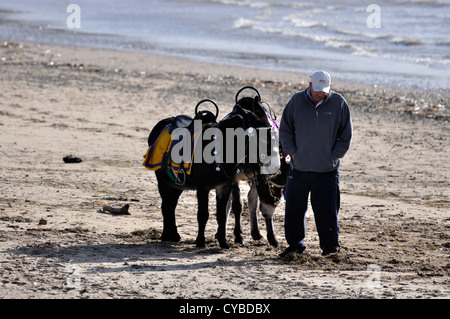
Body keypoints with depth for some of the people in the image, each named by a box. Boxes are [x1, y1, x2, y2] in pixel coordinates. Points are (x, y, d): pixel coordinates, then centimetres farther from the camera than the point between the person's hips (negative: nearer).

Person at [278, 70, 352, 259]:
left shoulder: (338, 103, 0)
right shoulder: (296, 101, 2)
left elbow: (346, 135, 6)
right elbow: (285, 130, 11)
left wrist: (334, 156, -1)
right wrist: (292, 152, 0)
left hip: (327, 170, -2)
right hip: (299, 166, 2)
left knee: (326, 208, -2)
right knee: (294, 208, 5)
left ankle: (330, 245, 7)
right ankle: (295, 244, 18)